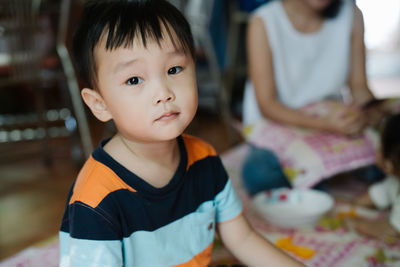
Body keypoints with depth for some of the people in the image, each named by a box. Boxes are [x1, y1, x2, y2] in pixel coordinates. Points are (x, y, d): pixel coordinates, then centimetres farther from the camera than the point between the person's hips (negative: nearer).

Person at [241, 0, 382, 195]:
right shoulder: (263, 22, -13)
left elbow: (359, 86, 1)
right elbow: (266, 104, -16)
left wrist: (367, 110, -23)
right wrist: (323, 124, -30)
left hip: (333, 119, 3)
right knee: (259, 173, -34)